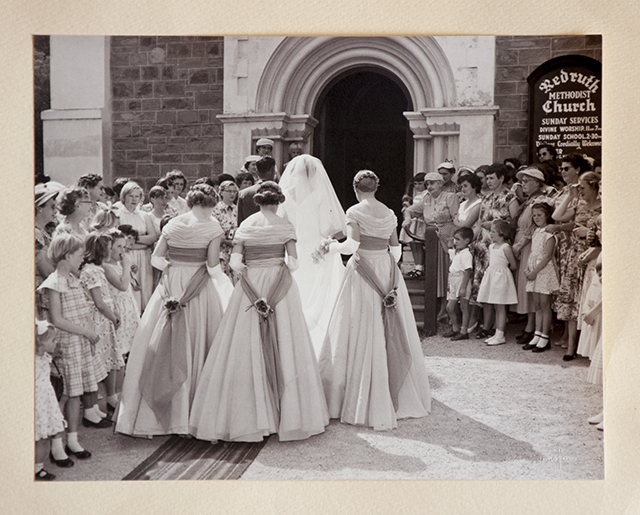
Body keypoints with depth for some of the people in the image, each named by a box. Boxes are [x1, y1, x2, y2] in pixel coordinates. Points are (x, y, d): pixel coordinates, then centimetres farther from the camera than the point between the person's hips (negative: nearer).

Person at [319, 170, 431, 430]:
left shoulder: (355, 212, -7)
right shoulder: (389, 213, 9)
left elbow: (352, 245, -18)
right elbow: (396, 248, 10)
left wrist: (331, 246, -1)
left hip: (362, 271, -5)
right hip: (387, 272, 5)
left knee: (362, 335, 0)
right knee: (391, 334, 12)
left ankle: (365, 402, 3)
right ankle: (398, 396, 22)